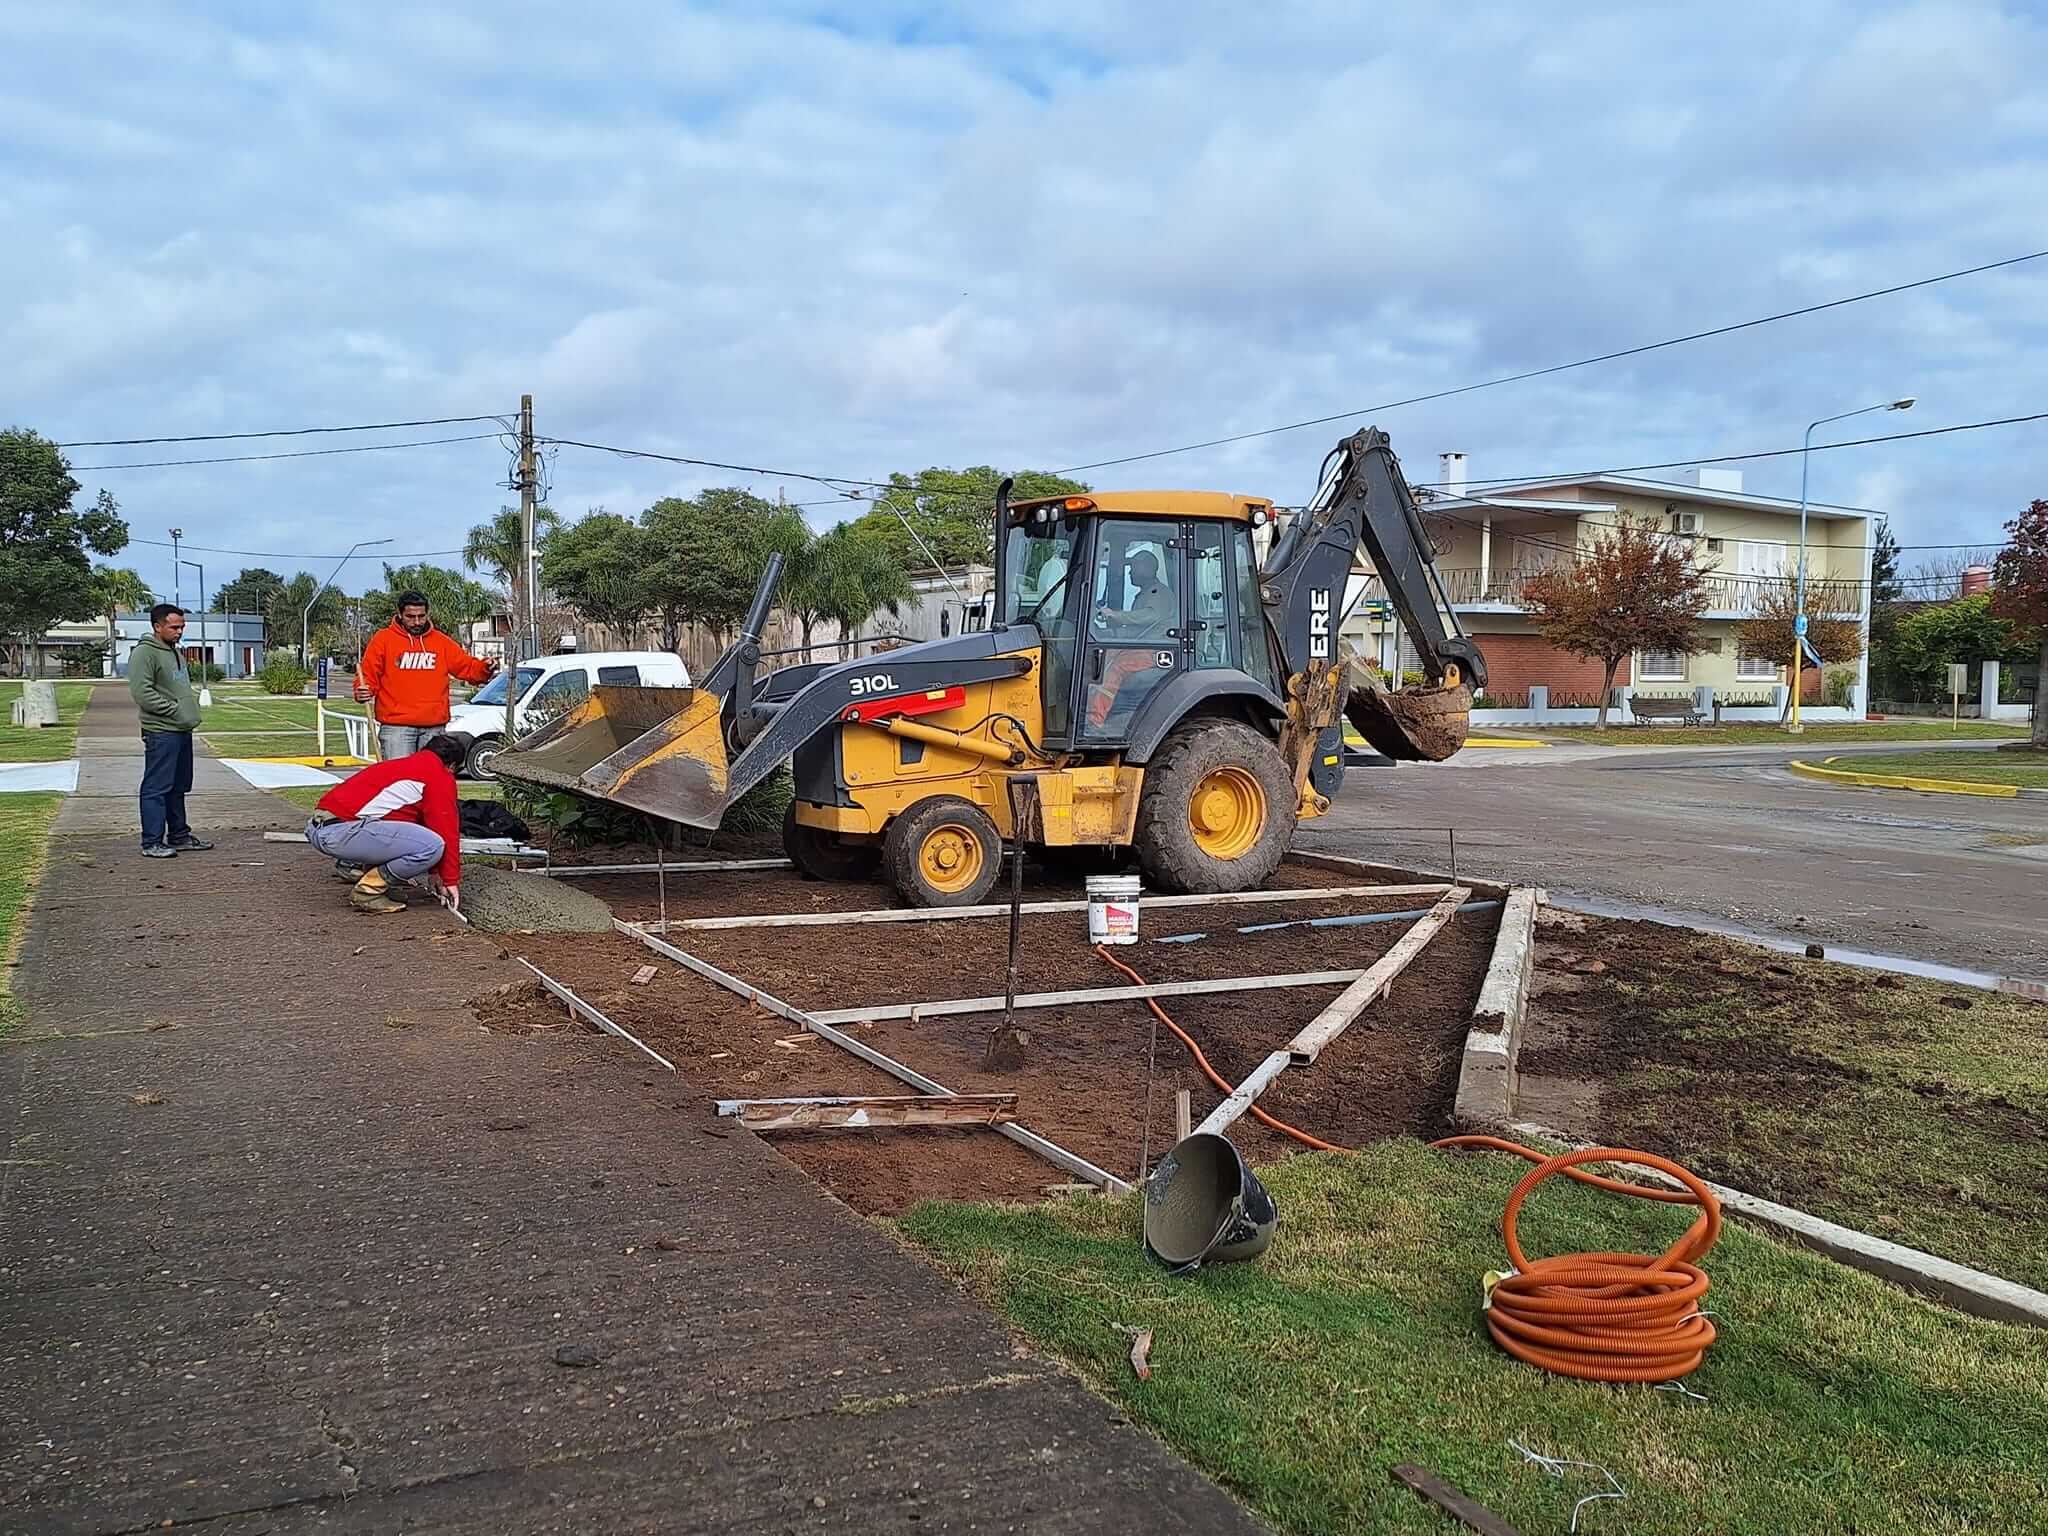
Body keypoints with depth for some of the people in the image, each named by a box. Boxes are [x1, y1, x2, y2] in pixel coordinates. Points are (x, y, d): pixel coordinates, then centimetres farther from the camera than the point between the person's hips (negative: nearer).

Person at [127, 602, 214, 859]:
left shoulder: (175, 653, 19)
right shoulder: (145, 653, -11)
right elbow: (142, 693, -19)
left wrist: (191, 711, 13)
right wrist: (174, 709, -17)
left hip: (182, 731, 10)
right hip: (160, 732, -9)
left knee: (178, 788, 16)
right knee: (156, 789, -6)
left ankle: (179, 836, 24)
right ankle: (152, 842, -3)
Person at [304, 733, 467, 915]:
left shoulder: (402, 764, 29)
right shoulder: (440, 777, 0)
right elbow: (447, 832, 0)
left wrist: (433, 872, 43)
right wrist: (451, 881, 9)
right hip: (342, 830, -10)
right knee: (433, 846, -17)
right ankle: (368, 892, -5)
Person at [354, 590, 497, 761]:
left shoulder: (441, 641, 12)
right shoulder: (383, 639, 4)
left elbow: (467, 665, 13)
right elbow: (368, 675, 4)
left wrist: (485, 669, -7)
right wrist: (364, 691, -16)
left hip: (435, 727, 3)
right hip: (396, 726, -3)